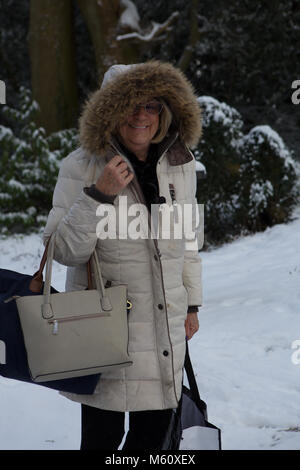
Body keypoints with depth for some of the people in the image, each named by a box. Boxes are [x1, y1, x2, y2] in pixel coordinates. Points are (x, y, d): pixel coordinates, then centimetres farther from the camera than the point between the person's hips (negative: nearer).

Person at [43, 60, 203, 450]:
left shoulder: (181, 165, 5)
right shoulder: (82, 167, -10)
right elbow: (64, 250, -14)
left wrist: (192, 303, 18)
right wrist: (99, 195, -24)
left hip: (166, 325, 5)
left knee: (155, 431, 11)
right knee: (104, 435, -1)